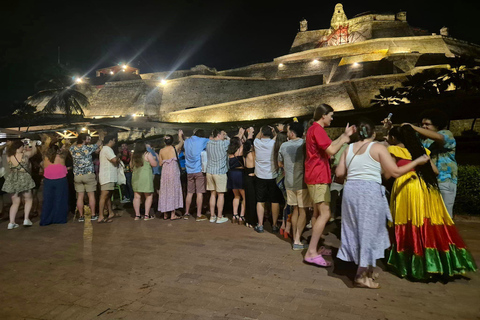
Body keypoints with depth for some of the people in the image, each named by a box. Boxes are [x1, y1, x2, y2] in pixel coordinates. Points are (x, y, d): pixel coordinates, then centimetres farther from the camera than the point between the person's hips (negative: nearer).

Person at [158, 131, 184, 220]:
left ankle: (165, 214, 16)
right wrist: (180, 135, 33)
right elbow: (181, 142, 17)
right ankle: (173, 214, 1)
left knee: (165, 192, 10)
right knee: (174, 191, 1)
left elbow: (160, 163, 8)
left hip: (164, 171, 3)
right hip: (173, 170, -3)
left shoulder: (161, 150, 5)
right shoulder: (175, 148, -3)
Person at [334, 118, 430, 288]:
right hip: (370, 191, -5)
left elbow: (339, 173, 7)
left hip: (350, 190, 5)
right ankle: (362, 276, 10)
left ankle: (365, 270, 30)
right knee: (369, 231, 5)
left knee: (354, 230, 16)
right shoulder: (378, 148, -3)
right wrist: (417, 161, 7)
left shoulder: (349, 148, 10)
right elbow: (395, 172, -5)